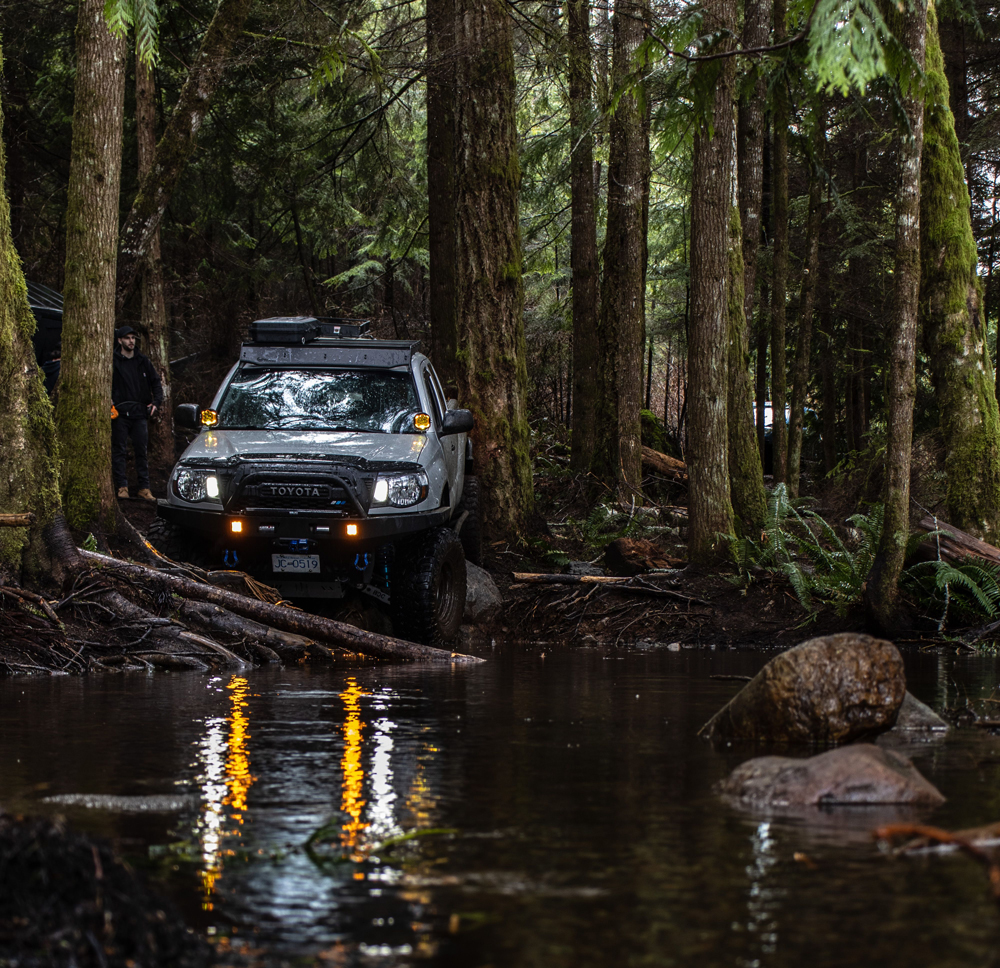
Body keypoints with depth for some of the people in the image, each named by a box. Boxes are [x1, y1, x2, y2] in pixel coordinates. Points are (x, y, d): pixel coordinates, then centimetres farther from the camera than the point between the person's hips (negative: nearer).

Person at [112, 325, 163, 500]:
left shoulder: (143, 362, 14)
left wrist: (156, 402, 6)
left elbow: (156, 382, 19)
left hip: (139, 413, 3)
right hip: (119, 413, -3)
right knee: (119, 451, -2)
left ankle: (144, 488, 4)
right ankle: (122, 487, 3)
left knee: (141, 450, 2)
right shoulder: (113, 361, 2)